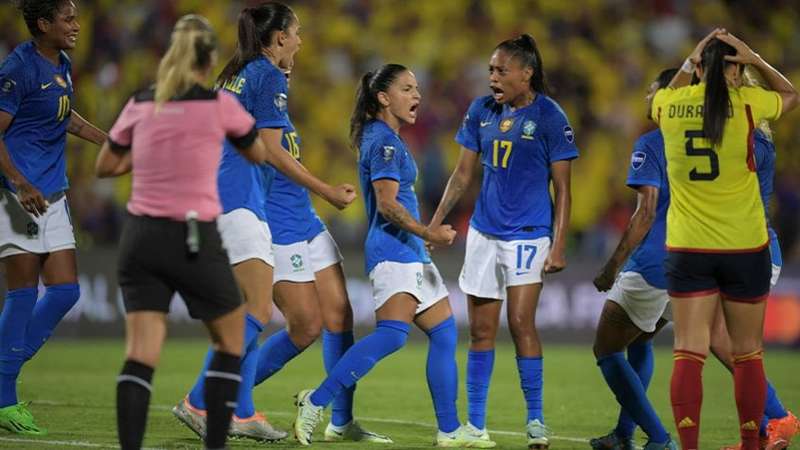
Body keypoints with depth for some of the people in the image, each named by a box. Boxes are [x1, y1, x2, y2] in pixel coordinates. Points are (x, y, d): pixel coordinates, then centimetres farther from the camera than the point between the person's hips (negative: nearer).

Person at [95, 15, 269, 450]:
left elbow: (105, 167, 16)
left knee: (141, 354, -1)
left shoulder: (140, 105, 4)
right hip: (194, 240, -3)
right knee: (230, 339, 18)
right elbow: (259, 154, 13)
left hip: (141, 237, 3)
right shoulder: (219, 104, -5)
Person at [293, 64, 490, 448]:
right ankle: (316, 403, -24)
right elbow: (387, 204, -20)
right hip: (393, 249, -11)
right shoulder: (384, 141, -11)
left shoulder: (384, 138, 19)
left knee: (444, 333, 8)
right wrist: (428, 233, -23)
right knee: (393, 332, -24)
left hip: (410, 252, 11)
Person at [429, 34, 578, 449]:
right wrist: (434, 223, 6)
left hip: (528, 234, -5)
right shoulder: (481, 111, 5)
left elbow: (562, 188, -6)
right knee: (481, 329, 5)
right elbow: (463, 173, 13)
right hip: (484, 231, 5)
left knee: (521, 322, -14)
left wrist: (559, 246, -12)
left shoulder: (549, 116, -8)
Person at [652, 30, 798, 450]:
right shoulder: (747, 102, -8)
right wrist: (756, 60, 8)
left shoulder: (669, 105, -2)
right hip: (744, 246, -1)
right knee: (747, 353, 10)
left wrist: (689, 62, 19)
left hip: (687, 248, 1)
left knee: (689, 353, -1)